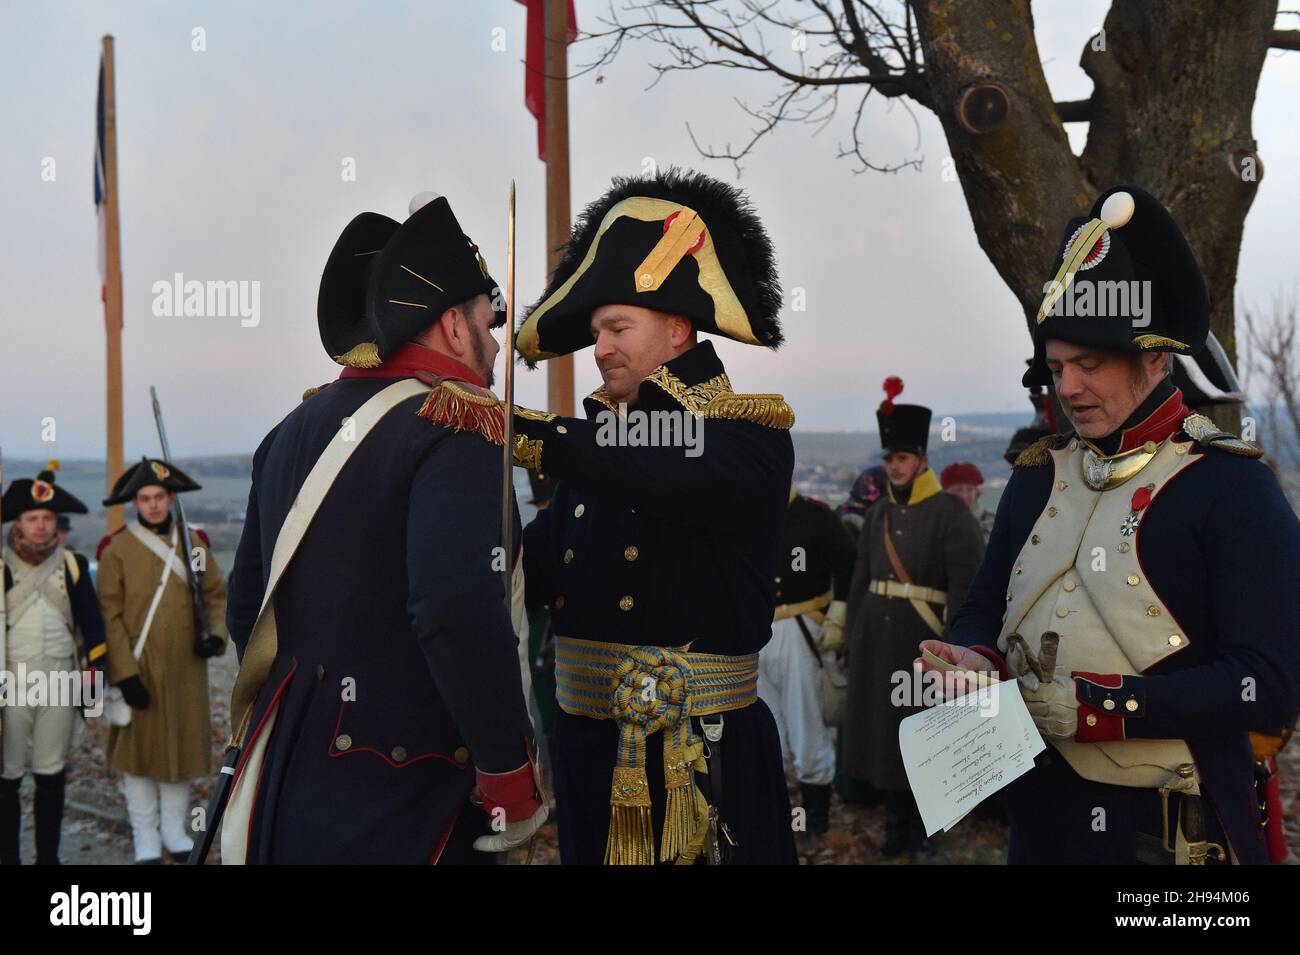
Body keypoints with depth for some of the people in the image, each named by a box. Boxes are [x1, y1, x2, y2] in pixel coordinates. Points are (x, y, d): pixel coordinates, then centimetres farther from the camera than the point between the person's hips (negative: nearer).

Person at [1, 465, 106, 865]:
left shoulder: (72, 565, 5)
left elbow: (91, 624, 9)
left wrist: (93, 675, 4)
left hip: (60, 685, 2)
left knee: (52, 775, 9)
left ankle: (49, 858, 19)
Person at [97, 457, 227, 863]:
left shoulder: (195, 543, 5)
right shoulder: (117, 549, -6)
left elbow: (216, 595, 11)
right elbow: (109, 615, -9)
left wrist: (216, 634, -9)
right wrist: (125, 673, -15)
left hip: (186, 667, 3)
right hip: (139, 668, -3)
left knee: (184, 746, 9)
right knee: (139, 749, 4)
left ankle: (175, 829, 24)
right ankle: (145, 836, 17)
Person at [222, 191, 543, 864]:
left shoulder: (297, 425, 8)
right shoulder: (455, 430, -16)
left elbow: (248, 602, 15)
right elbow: (462, 614, -30)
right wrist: (511, 774, -18)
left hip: (280, 782, 8)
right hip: (396, 809, -7)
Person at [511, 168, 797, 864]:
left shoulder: (751, 435, -8)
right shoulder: (599, 443, 10)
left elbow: (672, 479, -30)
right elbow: (531, 568, 8)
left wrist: (530, 436, -38)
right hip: (591, 752, 6)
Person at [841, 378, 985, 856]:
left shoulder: (951, 514, -8)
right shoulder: (879, 514, 11)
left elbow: (968, 585, -13)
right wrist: (853, 635, 10)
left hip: (924, 642, -5)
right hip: (878, 641, 6)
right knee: (881, 728, 11)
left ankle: (923, 825, 20)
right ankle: (896, 823, 24)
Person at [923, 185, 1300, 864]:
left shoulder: (1232, 489, -12)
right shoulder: (1038, 476, 6)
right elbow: (985, 609, 12)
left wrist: (1095, 706, -23)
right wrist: (976, 659, -11)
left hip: (1166, 830, -5)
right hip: (1037, 814, 5)